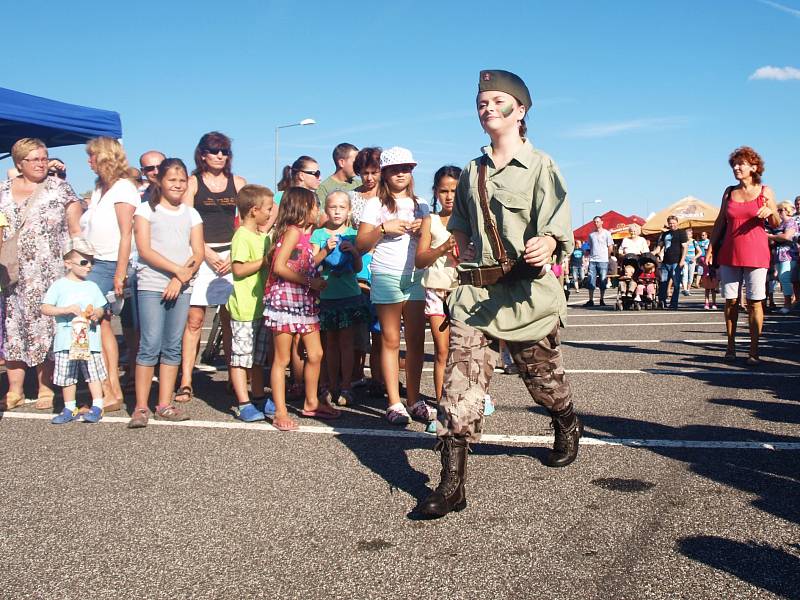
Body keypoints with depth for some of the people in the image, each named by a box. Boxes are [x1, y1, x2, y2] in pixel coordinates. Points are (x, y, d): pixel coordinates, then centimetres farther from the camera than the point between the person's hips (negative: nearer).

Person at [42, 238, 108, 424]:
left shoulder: (92, 286, 11)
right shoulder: (59, 285, 0)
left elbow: (101, 309, 15)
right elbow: (45, 308, -4)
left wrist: (97, 313, -8)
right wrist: (66, 310, -17)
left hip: (90, 340, 2)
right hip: (66, 341, -1)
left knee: (93, 374, 0)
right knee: (67, 377, 6)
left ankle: (97, 407, 9)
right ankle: (70, 409, 18)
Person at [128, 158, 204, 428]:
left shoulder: (191, 213, 15)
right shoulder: (146, 210, 5)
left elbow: (199, 253, 7)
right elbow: (144, 250, -6)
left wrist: (180, 279, -8)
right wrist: (178, 269, -13)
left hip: (182, 287, 4)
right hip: (152, 285, -4)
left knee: (173, 346, 5)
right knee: (150, 345, -8)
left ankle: (165, 404, 11)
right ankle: (141, 407, -3)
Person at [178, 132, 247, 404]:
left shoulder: (237, 183, 12)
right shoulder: (192, 182, 6)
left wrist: (235, 255, -5)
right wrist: (208, 254, -12)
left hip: (232, 255, 2)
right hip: (200, 255, -2)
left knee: (229, 320, 3)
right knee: (194, 320, -5)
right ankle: (186, 382, -2)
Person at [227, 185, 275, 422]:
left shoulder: (263, 237, 16)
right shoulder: (242, 237, -13)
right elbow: (239, 269, -22)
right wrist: (265, 261, -18)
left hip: (262, 307, 9)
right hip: (244, 309, -9)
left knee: (258, 358, 16)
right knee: (241, 358, -1)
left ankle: (259, 399, 25)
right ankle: (244, 405, 3)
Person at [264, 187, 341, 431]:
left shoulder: (304, 233, 15)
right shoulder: (293, 231, -12)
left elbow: (306, 265, 10)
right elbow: (279, 267, -20)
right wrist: (310, 281, -18)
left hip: (305, 301, 9)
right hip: (285, 299, -9)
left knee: (315, 354, 12)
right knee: (282, 358, -1)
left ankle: (311, 403, 26)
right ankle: (280, 412, 5)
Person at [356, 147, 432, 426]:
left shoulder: (421, 205, 16)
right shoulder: (376, 204, 3)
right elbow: (361, 243, -2)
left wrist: (423, 230, -1)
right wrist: (384, 228, -15)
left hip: (416, 276, 4)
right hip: (387, 276, -4)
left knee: (416, 341, 3)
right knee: (391, 341, 0)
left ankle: (414, 400, 11)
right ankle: (394, 403, 3)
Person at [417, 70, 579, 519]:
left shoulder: (540, 166, -2)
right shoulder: (472, 173, 15)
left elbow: (557, 230, -14)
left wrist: (545, 246, -35)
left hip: (527, 293, -4)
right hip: (476, 292, 4)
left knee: (545, 380, 14)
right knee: (461, 387, -9)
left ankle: (569, 430, 46)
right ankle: (452, 484, -9)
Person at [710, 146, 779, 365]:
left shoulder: (765, 191, 3)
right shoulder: (729, 192, 10)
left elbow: (776, 224, 7)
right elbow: (720, 222, 14)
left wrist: (771, 212, -15)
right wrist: (711, 249, 8)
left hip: (756, 254, -3)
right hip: (729, 254, 3)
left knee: (755, 302, -4)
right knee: (731, 301, 4)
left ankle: (754, 351, 0)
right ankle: (731, 347, 13)